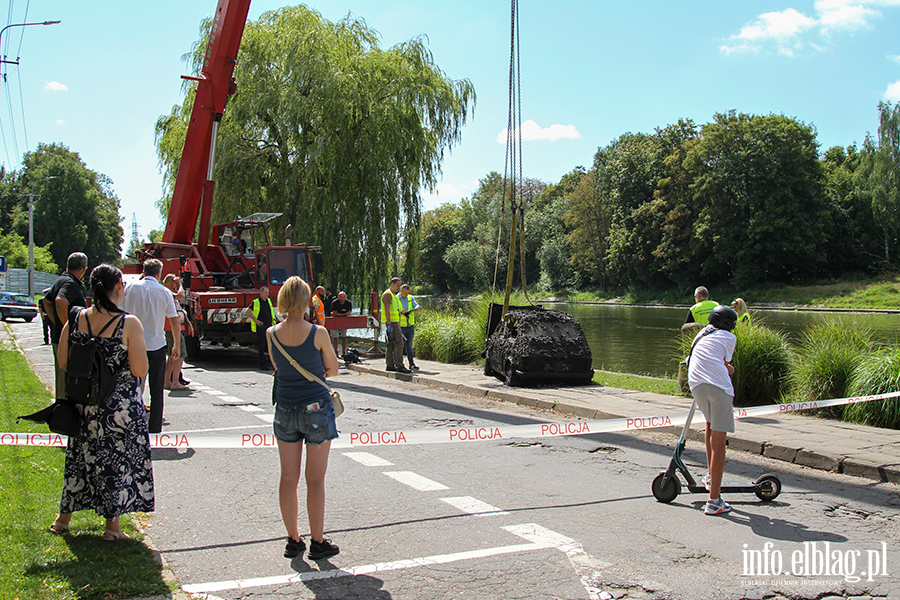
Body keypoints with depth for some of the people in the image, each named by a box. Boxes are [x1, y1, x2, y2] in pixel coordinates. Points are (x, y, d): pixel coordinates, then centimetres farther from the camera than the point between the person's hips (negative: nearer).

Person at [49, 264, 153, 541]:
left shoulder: (75, 320, -3)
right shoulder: (129, 324, -16)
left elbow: (63, 362, 3)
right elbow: (140, 370, -18)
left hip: (84, 404, 5)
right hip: (121, 407, -4)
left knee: (81, 458, 20)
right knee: (118, 461, 9)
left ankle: (64, 517, 33)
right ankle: (112, 526, 17)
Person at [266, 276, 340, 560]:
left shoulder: (272, 334, -4)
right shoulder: (317, 333, -14)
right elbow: (333, 369, -1)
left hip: (285, 410, 3)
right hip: (316, 408, -3)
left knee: (288, 478, 12)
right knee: (315, 479, 5)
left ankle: (293, 540, 20)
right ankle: (317, 542, 13)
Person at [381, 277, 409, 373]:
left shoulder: (393, 295, 22)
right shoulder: (388, 294, -10)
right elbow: (387, 311, -17)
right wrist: (389, 324, -22)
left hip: (395, 323, 10)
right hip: (392, 323, -10)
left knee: (391, 345, 9)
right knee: (399, 343, -13)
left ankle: (390, 365, 12)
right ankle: (399, 366, -15)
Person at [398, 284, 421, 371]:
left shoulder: (411, 298, 10)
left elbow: (417, 306, -2)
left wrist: (417, 307, -25)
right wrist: (401, 312, -29)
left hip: (410, 326, 4)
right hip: (400, 327, -4)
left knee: (409, 345, 10)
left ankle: (412, 364, 14)